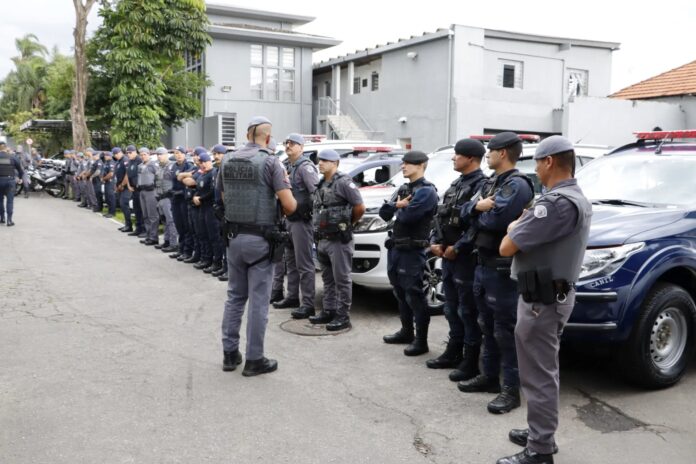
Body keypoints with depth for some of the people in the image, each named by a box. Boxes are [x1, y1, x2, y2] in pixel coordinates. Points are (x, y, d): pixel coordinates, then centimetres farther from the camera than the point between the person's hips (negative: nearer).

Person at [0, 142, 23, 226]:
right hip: (10, 180, 0)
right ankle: (9, 220, -4)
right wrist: (20, 178, 21)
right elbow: (20, 168, 6)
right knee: (10, 200, 2)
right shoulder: (12, 158, 0)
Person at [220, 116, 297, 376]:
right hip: (260, 239, -5)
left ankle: (229, 354, 21)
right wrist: (286, 190, 7)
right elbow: (289, 206, -14)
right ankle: (254, 359, 8)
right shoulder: (270, 162, -12)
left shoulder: (227, 161, 6)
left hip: (234, 237, 6)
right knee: (258, 300, 2)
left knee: (235, 296, 16)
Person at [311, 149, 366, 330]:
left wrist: (348, 223, 2)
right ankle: (328, 311, 25)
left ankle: (343, 317, 3)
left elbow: (360, 207, -12)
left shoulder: (343, 183, -11)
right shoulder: (321, 185, 15)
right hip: (322, 239, 8)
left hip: (339, 240, -8)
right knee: (328, 279, 15)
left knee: (342, 279, -2)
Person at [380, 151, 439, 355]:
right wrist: (397, 205, -10)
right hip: (395, 247, 9)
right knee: (400, 292, 17)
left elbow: (407, 217, -22)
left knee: (414, 295, -5)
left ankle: (421, 341, 2)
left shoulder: (426, 191, -12)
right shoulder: (403, 189, 16)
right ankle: (406, 331, 30)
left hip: (412, 250, -9)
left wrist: (399, 208, -1)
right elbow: (384, 213, 9)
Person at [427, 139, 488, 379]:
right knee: (451, 308, 16)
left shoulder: (481, 185, -13)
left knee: (468, 311, -2)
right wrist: (435, 241, 6)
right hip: (447, 255, 9)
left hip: (466, 257, -9)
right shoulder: (456, 184, 16)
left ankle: (470, 362, 6)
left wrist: (457, 247, -20)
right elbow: (441, 216, 20)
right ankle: (453, 352, 29)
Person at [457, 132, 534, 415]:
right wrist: (479, 206, -13)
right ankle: (489, 376, 30)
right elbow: (465, 211, 9)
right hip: (483, 263, 9)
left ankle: (511, 389, 5)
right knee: (487, 325, 17)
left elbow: (495, 220, -26)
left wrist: (477, 214, -5)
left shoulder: (517, 184, -14)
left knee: (505, 329, -4)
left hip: (502, 267, -9)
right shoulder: (491, 183, 16)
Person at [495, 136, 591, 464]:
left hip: (542, 299, -10)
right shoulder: (578, 198, 11)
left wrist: (514, 228, -2)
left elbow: (506, 248, -21)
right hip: (556, 293, 10)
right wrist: (526, 225, 4)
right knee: (543, 370, 19)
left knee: (538, 374, -1)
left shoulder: (557, 202, -24)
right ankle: (541, 433, 32)